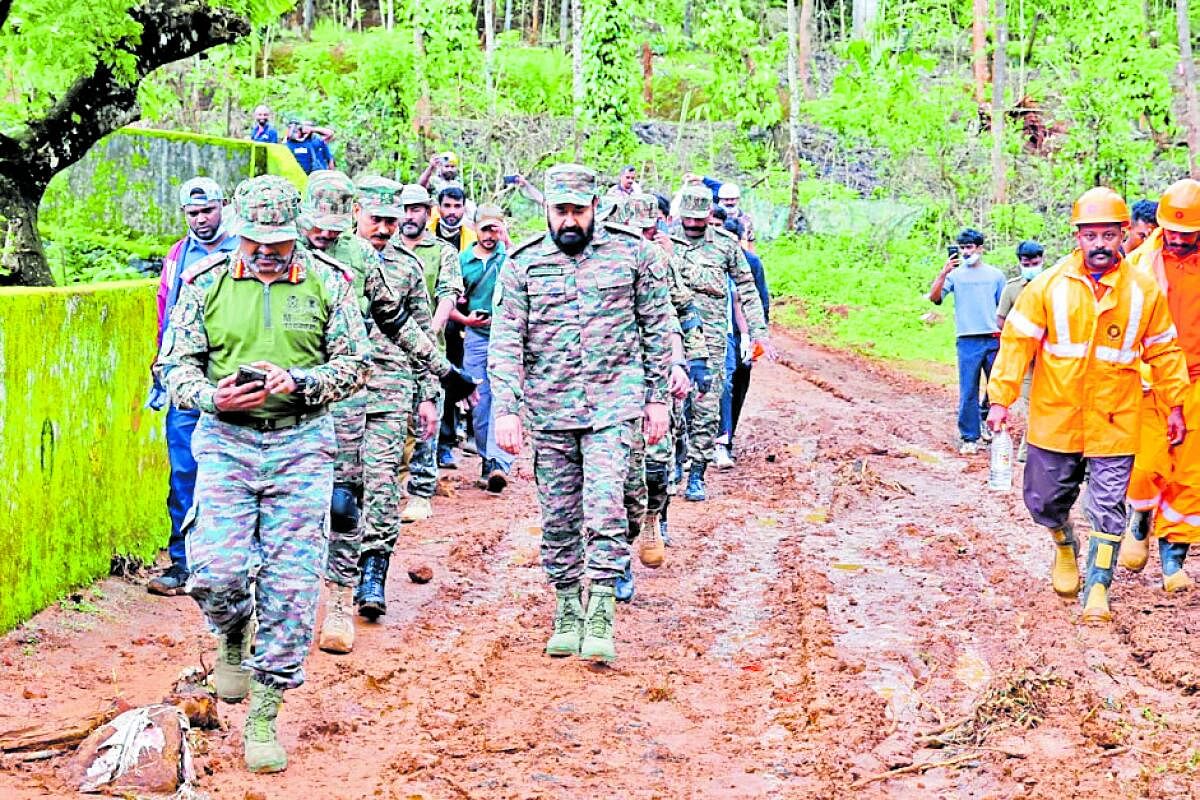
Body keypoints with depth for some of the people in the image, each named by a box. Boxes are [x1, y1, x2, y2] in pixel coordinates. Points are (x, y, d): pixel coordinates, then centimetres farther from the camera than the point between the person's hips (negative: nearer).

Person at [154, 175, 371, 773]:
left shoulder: (327, 283, 3)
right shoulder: (205, 282, 4)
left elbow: (356, 364, 5)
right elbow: (175, 364, 6)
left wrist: (298, 382, -13)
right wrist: (212, 396, -15)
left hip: (301, 443, 0)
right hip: (225, 440, 0)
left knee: (292, 583, -3)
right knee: (217, 572, -13)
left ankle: (262, 718, 7)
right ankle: (234, 636, 24)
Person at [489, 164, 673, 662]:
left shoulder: (633, 253, 0)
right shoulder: (522, 264, 1)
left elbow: (656, 329, 6)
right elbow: (505, 342, -1)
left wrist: (657, 398, 5)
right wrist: (505, 410, -9)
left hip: (613, 405, -2)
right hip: (549, 411, 2)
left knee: (604, 508, -13)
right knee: (558, 520, 8)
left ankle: (600, 618, -8)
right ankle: (567, 615, 21)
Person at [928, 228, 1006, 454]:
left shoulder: (995, 275, 10)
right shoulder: (955, 274, 5)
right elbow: (934, 297, -8)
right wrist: (944, 272, -20)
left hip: (994, 340, 1)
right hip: (968, 341, -1)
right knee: (968, 391, -1)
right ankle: (970, 438, 5)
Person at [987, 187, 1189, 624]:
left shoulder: (1144, 290, -1)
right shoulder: (1049, 285, -4)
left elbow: (1164, 351, 9)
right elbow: (1017, 341, -3)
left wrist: (1175, 405, 10)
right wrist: (1001, 398, -7)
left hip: (1114, 421, 0)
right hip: (1055, 418, 0)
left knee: (1107, 509, 0)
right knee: (1044, 501, 10)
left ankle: (1097, 588, 11)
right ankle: (1065, 546, 41)